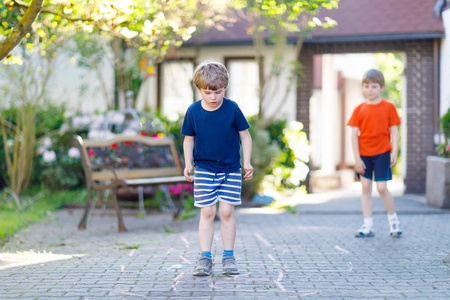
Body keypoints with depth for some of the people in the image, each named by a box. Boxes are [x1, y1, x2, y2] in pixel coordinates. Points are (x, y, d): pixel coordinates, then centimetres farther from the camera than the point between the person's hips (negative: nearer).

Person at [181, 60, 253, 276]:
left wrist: (247, 162, -5)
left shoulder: (232, 109, -9)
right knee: (207, 212, -2)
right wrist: (188, 164, -3)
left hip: (231, 169, -1)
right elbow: (189, 139, 7)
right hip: (204, 169, 1)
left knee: (227, 211, -2)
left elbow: (245, 135, 0)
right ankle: (205, 258, 3)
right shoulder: (193, 111, -5)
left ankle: (228, 257, 9)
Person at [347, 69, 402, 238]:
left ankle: (393, 220, 15)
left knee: (382, 188, -7)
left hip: (382, 153, -2)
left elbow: (394, 131, 0)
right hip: (364, 154, 3)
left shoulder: (388, 107, -2)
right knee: (366, 188, 5)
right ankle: (368, 226, 10)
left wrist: (394, 153, -7)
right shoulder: (359, 110, 1)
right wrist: (357, 158, -5)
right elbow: (354, 134, 0)